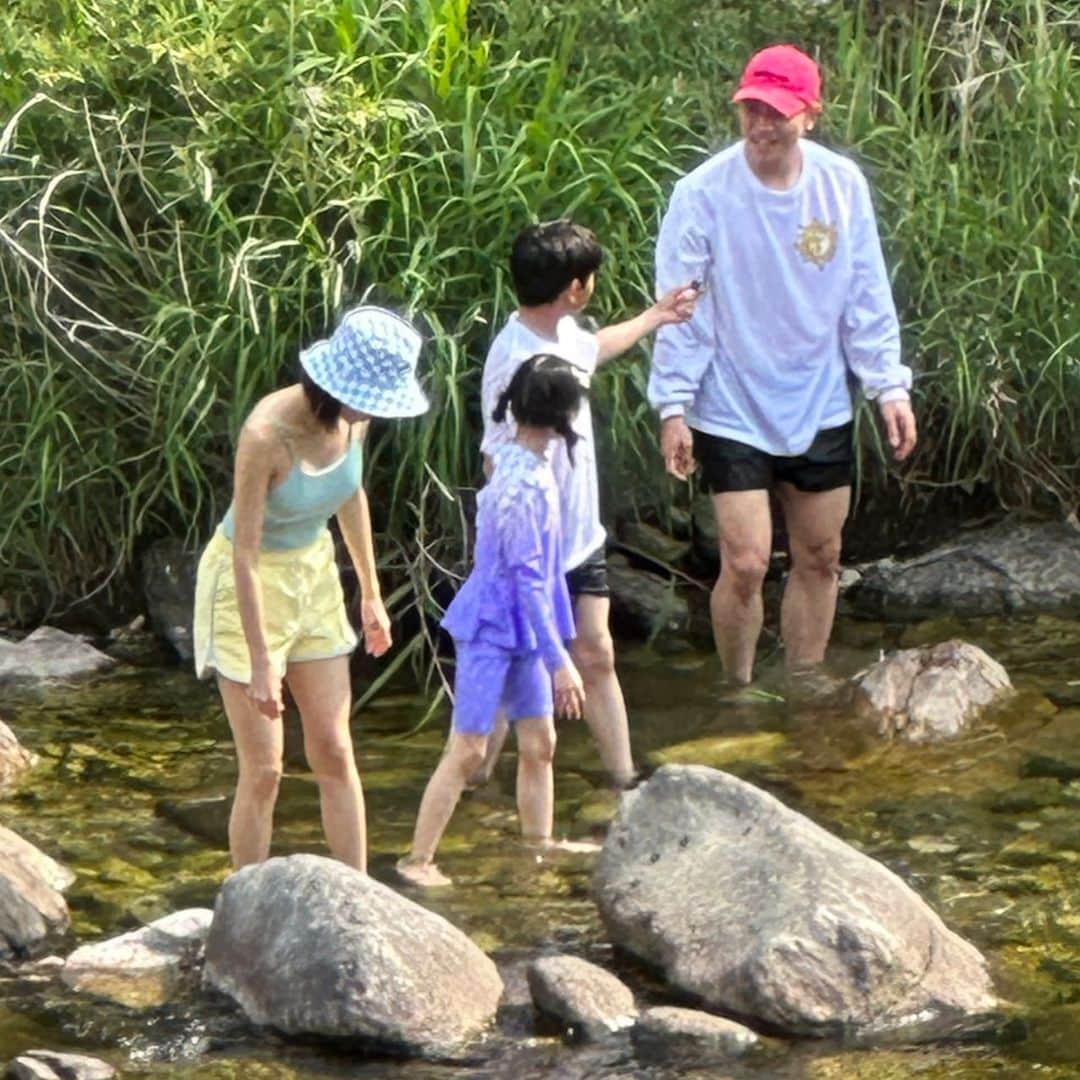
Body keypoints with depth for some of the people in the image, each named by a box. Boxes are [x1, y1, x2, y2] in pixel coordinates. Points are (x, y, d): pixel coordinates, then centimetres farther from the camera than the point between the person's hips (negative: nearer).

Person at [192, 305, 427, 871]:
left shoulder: (350, 419, -12)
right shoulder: (267, 433, -31)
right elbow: (245, 553, -26)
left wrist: (371, 594, 16)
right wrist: (261, 662, -23)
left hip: (313, 575, 6)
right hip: (249, 587, -6)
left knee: (334, 754, 8)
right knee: (263, 770, -3)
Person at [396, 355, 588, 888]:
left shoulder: (523, 465, 4)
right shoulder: (522, 485, -24)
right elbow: (527, 578, -23)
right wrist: (559, 660, -20)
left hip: (521, 629, 9)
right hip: (493, 628, -9)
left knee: (539, 743, 11)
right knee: (468, 749, -4)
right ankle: (418, 860, 3)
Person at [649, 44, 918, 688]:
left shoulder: (843, 185, -6)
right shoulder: (705, 193, -15)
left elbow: (867, 298, 3)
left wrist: (890, 386, 1)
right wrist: (674, 405, -11)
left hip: (821, 409, 4)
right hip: (733, 412, -4)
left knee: (821, 559, 12)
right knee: (746, 564, -8)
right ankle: (740, 696, 12)